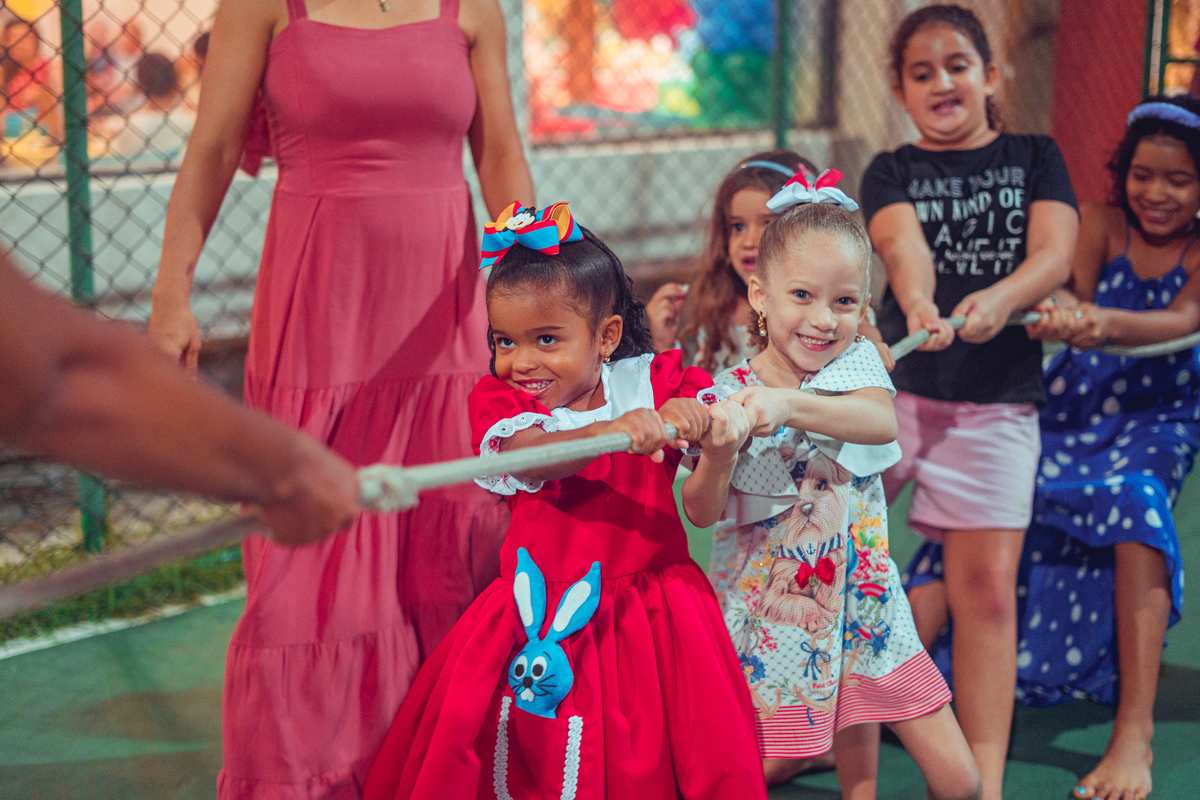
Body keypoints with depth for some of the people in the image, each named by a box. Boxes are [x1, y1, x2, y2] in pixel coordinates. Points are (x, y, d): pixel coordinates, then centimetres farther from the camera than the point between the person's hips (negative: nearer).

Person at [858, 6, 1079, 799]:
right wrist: (918, 303, -36)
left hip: (998, 402, 0)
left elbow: (1055, 255, -5)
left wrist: (999, 298, -27)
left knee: (987, 586, -3)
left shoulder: (1035, 157, 10)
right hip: (893, 383, 1)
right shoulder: (893, 172, 8)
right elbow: (903, 245, -14)